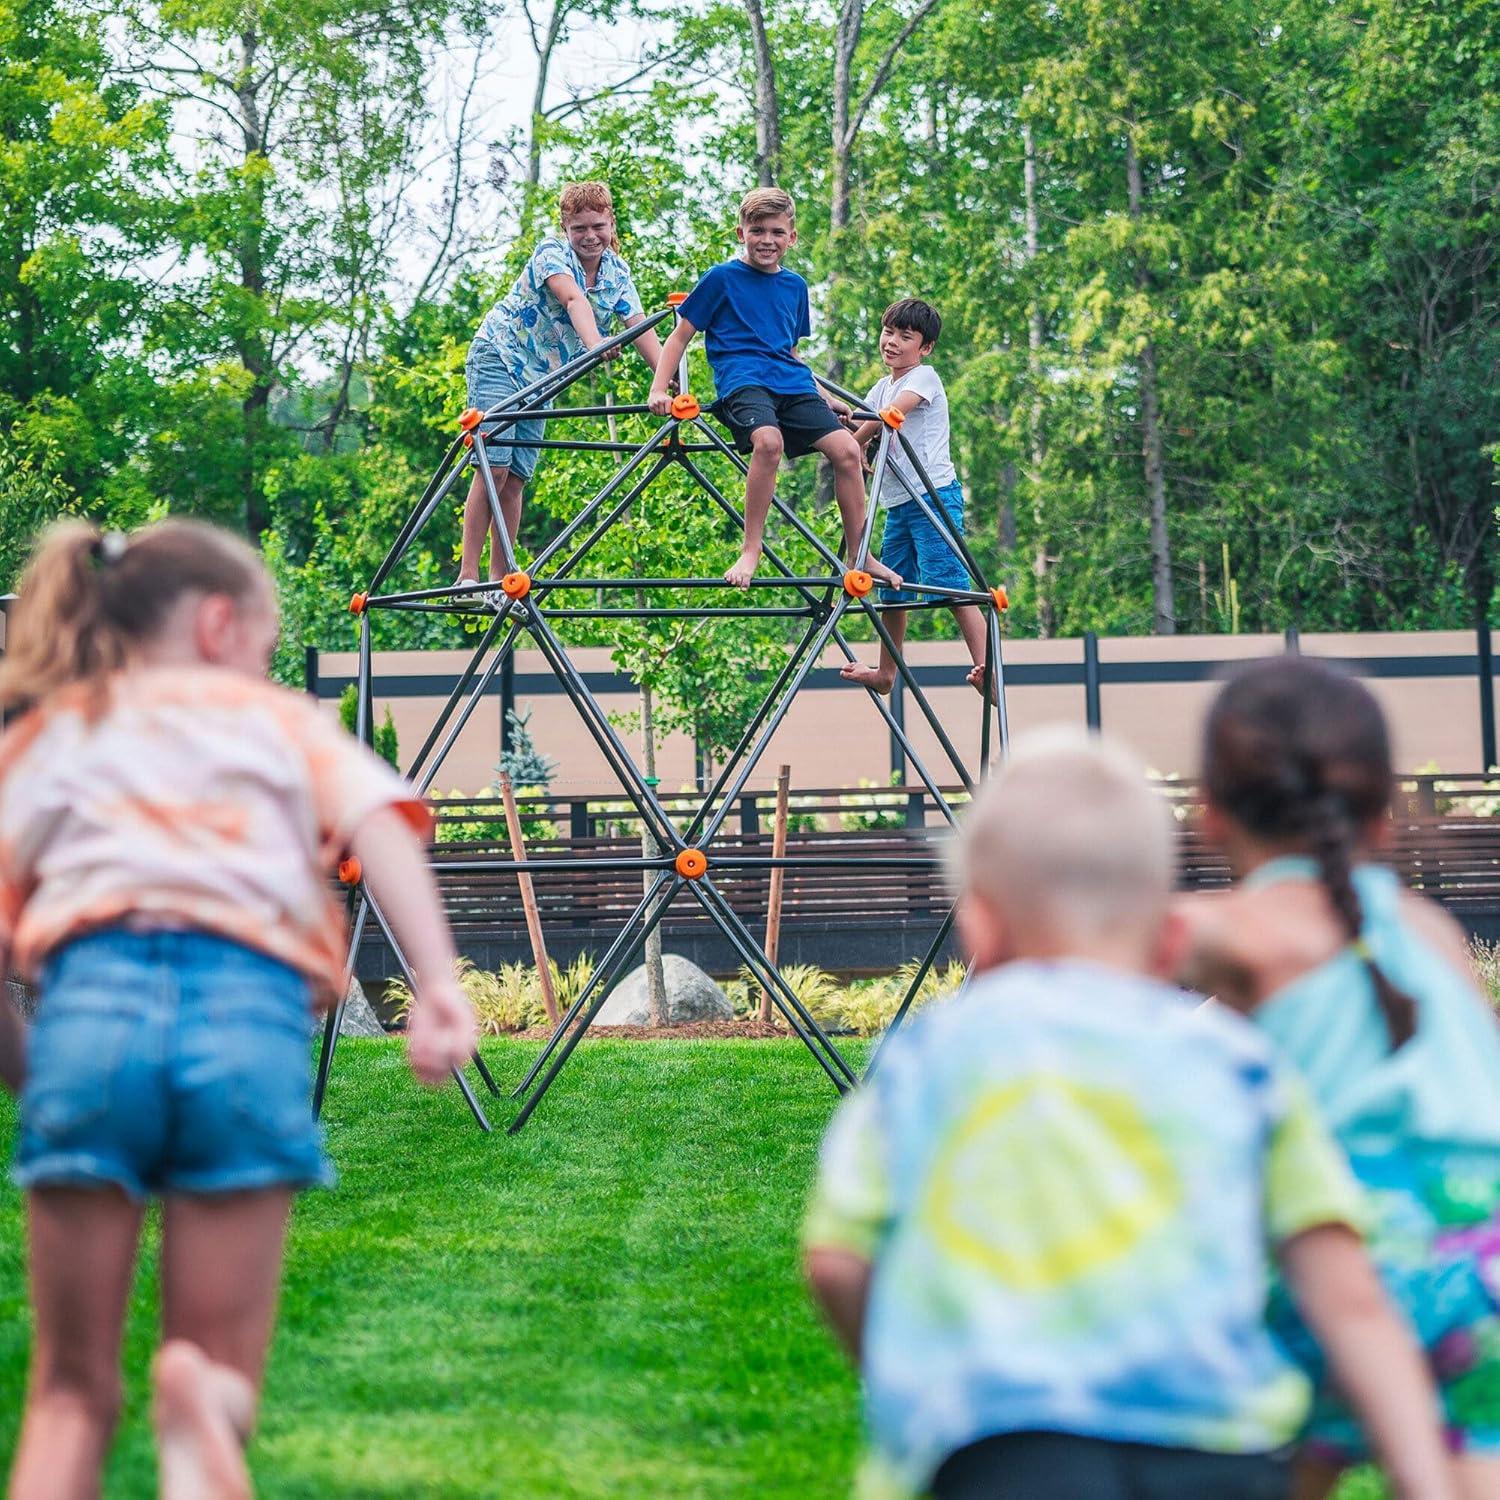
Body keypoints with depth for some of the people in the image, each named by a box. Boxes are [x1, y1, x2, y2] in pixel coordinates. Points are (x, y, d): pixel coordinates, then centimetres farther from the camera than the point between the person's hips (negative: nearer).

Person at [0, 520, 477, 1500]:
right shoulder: (280, 718, 23)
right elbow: (381, 825, 4)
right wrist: (439, 981, -7)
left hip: (92, 999, 1)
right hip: (251, 1012, -1)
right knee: (220, 1374, 8)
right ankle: (200, 1402, -29)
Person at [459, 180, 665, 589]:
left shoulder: (617, 273, 2)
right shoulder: (552, 253, -17)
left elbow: (640, 328, -9)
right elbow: (574, 299, -37)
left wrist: (669, 381, -25)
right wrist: (595, 344, -55)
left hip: (539, 378, 6)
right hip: (499, 357, -6)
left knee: (516, 478, 1)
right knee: (494, 468, -16)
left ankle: (499, 578, 4)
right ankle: (468, 577, -18)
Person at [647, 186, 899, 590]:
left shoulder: (794, 285, 18)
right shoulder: (722, 278, 3)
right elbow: (681, 335, 5)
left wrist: (825, 399, 25)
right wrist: (658, 390, -6)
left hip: (792, 385, 5)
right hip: (742, 382, -5)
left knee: (846, 449, -16)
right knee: (768, 440, -36)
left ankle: (859, 556, -5)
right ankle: (751, 553, -29)